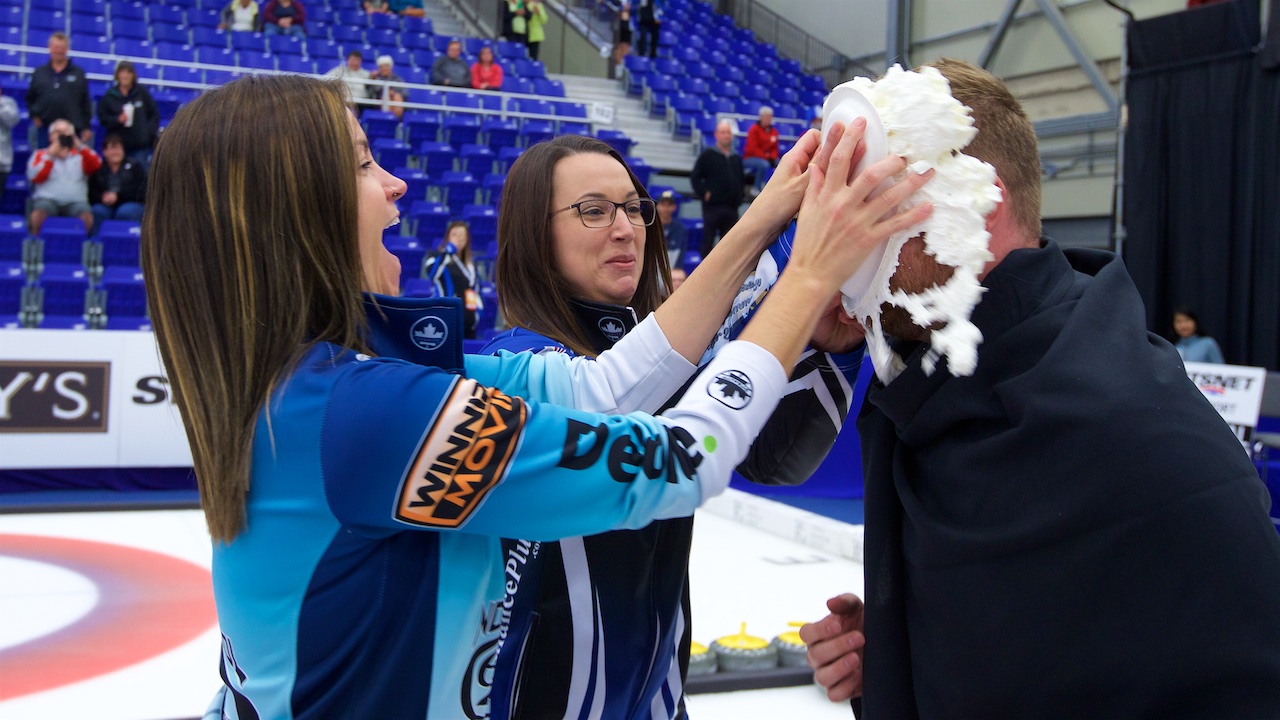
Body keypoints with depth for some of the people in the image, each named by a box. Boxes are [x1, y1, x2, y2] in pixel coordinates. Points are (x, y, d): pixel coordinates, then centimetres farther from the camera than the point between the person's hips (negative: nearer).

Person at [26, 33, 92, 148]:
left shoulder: (78, 73, 5)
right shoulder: (39, 73, 10)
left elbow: (85, 102, 4)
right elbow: (30, 99, 18)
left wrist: (86, 127, 0)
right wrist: (34, 116, 3)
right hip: (44, 129, 2)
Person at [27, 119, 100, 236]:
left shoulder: (80, 155, 22)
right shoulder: (40, 154, 20)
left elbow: (96, 165, 1)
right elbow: (34, 177, 3)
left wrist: (80, 146, -9)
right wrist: (50, 155, 1)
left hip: (75, 201, 0)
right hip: (47, 199, 0)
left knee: (87, 216, -34)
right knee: (39, 212, -35)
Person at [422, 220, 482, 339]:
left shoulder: (470, 264, 17)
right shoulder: (440, 257, -2)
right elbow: (431, 272, -24)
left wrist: (477, 309, 14)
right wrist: (448, 250, -21)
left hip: (468, 320, 6)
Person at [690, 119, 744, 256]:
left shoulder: (737, 158, 14)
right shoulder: (707, 155, -1)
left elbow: (741, 181, 21)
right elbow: (695, 177, -3)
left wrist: (739, 198, 7)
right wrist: (704, 193, -11)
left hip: (731, 208, 5)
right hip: (712, 206, -5)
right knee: (708, 240, -2)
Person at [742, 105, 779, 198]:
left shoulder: (774, 131, 7)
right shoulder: (754, 129, -10)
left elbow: (774, 148, 9)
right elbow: (753, 148, -17)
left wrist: (772, 158, -13)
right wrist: (766, 157, -22)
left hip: (767, 158, 6)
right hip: (750, 158, -6)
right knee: (764, 164, -37)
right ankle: (756, 189, -24)